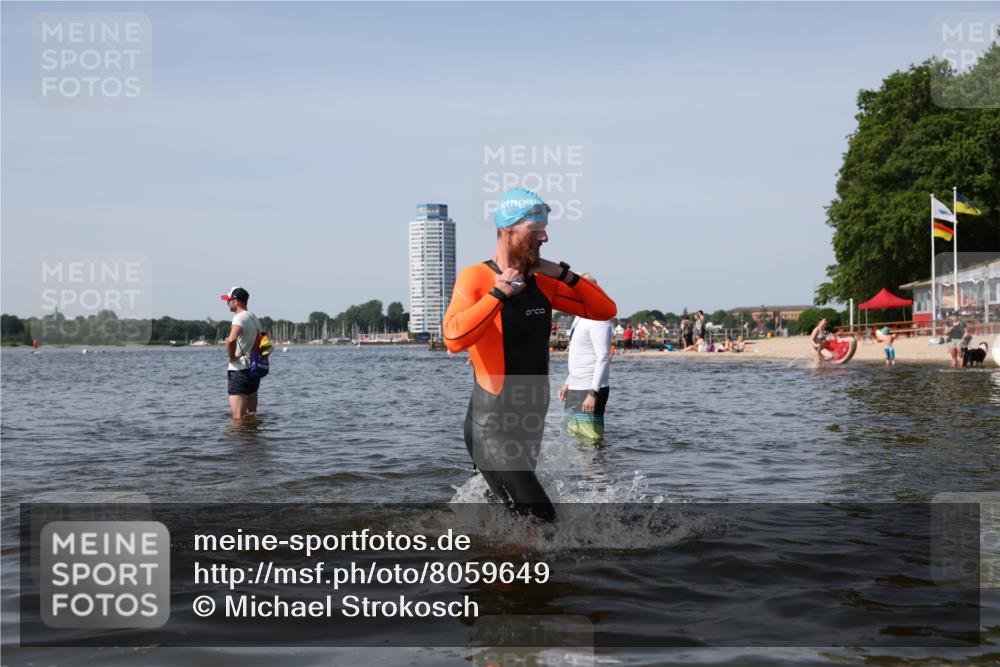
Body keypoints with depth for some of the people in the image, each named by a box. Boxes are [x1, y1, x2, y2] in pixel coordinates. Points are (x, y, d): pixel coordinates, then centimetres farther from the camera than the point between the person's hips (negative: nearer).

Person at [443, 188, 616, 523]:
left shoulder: (543, 282, 8)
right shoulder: (476, 277, -11)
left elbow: (605, 310, 10)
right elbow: (454, 339, -28)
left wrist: (563, 274, -1)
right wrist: (499, 293, -23)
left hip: (531, 424, 8)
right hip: (492, 426, -7)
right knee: (539, 517, -14)